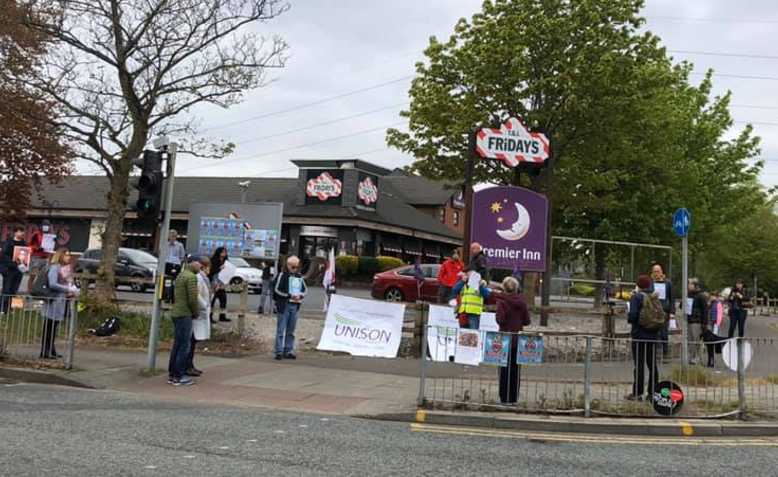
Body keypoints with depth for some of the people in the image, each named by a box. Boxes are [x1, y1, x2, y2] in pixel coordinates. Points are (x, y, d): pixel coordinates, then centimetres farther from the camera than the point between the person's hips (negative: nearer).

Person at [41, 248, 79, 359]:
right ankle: (45, 352, -1)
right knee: (49, 327, -4)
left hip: (63, 300, 8)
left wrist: (74, 288, 3)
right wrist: (68, 289, -18)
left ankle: (51, 351, 20)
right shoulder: (54, 267, -10)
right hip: (54, 300, -8)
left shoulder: (67, 268, 14)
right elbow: (52, 284, -19)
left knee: (54, 327, 13)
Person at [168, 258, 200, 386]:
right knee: (184, 345, -6)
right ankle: (178, 377, -4)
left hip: (176, 313, 10)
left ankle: (171, 375, 17)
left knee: (177, 344, 13)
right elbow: (193, 298, -19)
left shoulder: (180, 275, 17)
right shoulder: (191, 277, -13)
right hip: (184, 314, -10)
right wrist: (196, 313, -2)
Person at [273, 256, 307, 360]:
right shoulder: (283, 275, -4)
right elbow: (277, 289, -10)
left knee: (291, 331, 10)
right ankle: (279, 351, -1)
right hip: (284, 305, -6)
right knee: (281, 329, -4)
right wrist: (290, 295, -16)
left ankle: (288, 351, 17)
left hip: (295, 306, 6)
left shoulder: (299, 277, 14)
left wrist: (300, 296, -4)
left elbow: (305, 289, 17)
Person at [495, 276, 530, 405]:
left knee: (504, 369, 4)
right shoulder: (522, 301, 1)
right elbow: (527, 321, 2)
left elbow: (500, 320, -17)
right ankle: (514, 398, 13)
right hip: (518, 339, 4)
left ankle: (504, 397, 4)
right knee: (516, 369, 10)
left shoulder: (502, 301, -11)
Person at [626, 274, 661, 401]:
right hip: (653, 335, 5)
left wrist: (629, 319, 1)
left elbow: (633, 315, -19)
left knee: (639, 364, -1)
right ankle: (653, 392, 16)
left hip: (639, 334, -5)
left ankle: (637, 393, 2)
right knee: (652, 364, 12)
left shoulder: (636, 297, -11)